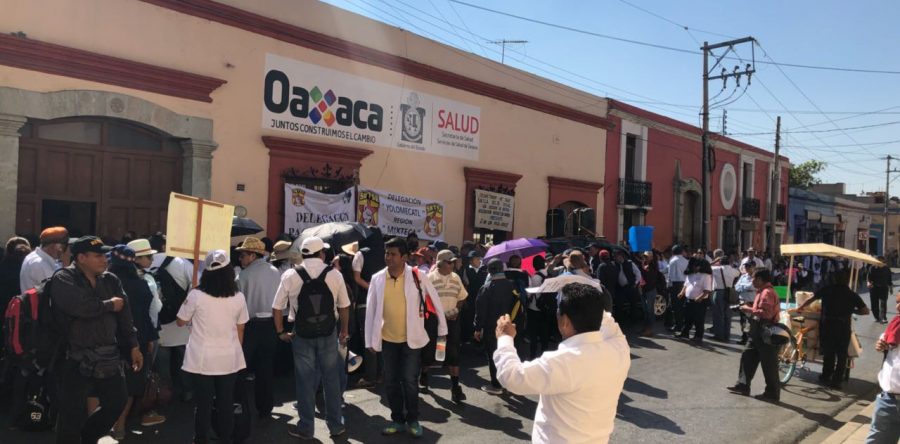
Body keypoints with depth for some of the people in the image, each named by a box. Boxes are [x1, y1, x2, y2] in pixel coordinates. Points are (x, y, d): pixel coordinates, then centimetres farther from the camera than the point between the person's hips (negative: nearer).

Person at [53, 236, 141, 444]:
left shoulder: (111, 280, 9)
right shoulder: (63, 279, -8)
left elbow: (124, 315, 9)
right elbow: (80, 306, -26)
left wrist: (133, 346, 5)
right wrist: (109, 304, -10)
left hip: (109, 355, 6)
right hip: (76, 357, -6)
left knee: (117, 401, 12)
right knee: (73, 412, 1)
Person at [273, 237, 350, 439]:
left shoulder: (290, 276, -5)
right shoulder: (334, 274, -4)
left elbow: (277, 307, -2)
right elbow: (344, 307, 1)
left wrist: (280, 332, 10)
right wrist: (344, 331, 13)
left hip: (302, 335, 0)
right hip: (328, 333, 1)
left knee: (305, 381, 10)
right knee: (331, 379, 12)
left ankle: (306, 428, 20)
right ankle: (336, 425, 22)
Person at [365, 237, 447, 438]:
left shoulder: (417, 276, -12)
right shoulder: (377, 279, -7)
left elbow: (435, 301, -1)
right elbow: (371, 311, 0)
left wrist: (442, 329, 4)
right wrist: (370, 340, 0)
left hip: (411, 338, -3)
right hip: (388, 339, 3)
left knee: (409, 380, -1)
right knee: (391, 382, 10)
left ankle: (413, 420, 20)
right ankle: (398, 419, 27)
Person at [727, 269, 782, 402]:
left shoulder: (767, 292, -19)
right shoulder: (762, 291, 14)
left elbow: (766, 313, -28)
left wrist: (749, 310, -18)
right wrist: (750, 309, 7)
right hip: (758, 333, 11)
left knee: (769, 364, -1)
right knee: (747, 357, 13)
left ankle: (772, 393, 9)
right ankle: (743, 385, 20)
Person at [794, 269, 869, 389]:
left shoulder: (827, 290, 2)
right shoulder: (852, 295, 1)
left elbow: (811, 299, 7)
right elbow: (865, 311, -2)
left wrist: (799, 308, 20)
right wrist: (852, 310, 14)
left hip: (827, 324, 1)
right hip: (843, 327, -1)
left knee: (828, 352, 15)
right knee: (841, 355, 9)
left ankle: (826, 377, 23)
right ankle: (837, 380, 8)